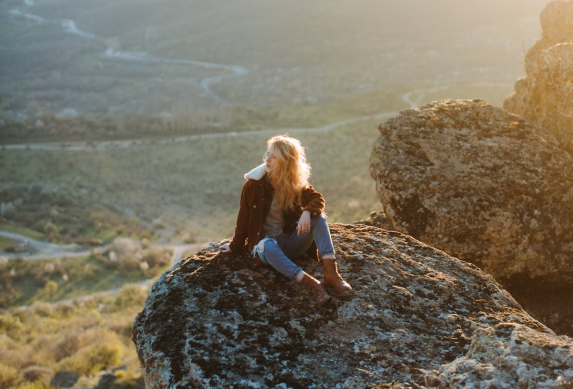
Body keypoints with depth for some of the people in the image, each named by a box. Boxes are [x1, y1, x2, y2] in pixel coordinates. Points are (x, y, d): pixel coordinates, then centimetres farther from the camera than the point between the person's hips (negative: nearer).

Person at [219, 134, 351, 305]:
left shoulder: (296, 184, 1)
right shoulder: (253, 184, -6)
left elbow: (317, 199, -10)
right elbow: (244, 218, -1)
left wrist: (307, 212, -32)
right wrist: (235, 246, 5)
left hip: (292, 242, 3)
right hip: (265, 240, -3)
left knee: (318, 216, -22)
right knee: (267, 246, -40)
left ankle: (330, 272, -35)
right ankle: (311, 284, -51)